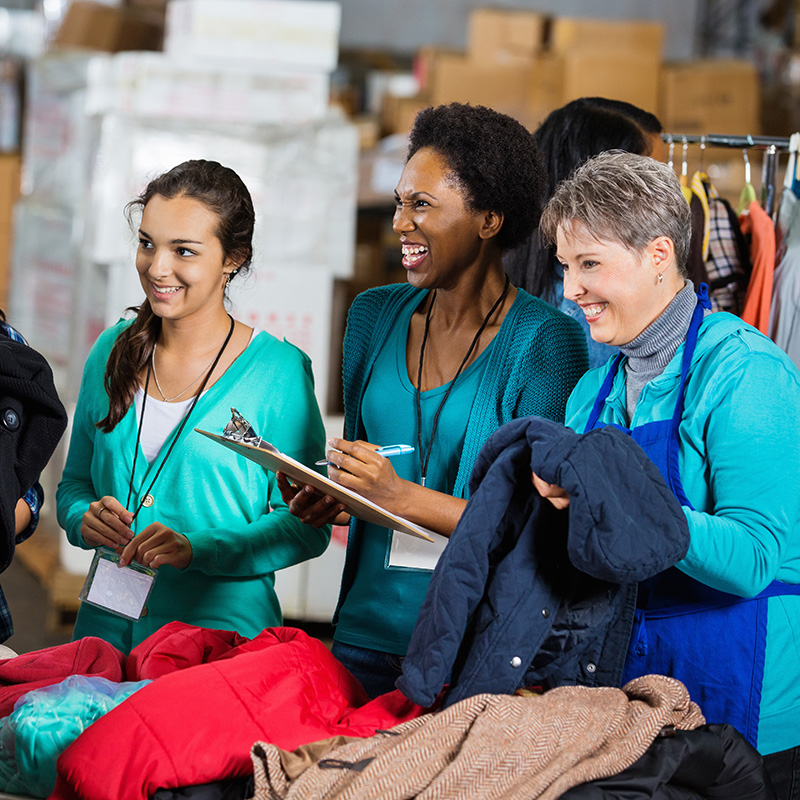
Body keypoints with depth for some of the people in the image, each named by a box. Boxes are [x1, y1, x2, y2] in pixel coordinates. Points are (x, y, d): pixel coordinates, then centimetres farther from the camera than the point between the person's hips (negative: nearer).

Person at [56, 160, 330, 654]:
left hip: (223, 631, -4)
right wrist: (85, 518, -6)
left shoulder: (278, 371, -8)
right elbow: (75, 481, 16)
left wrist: (195, 548, -21)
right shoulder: (113, 352, 7)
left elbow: (307, 525, -9)